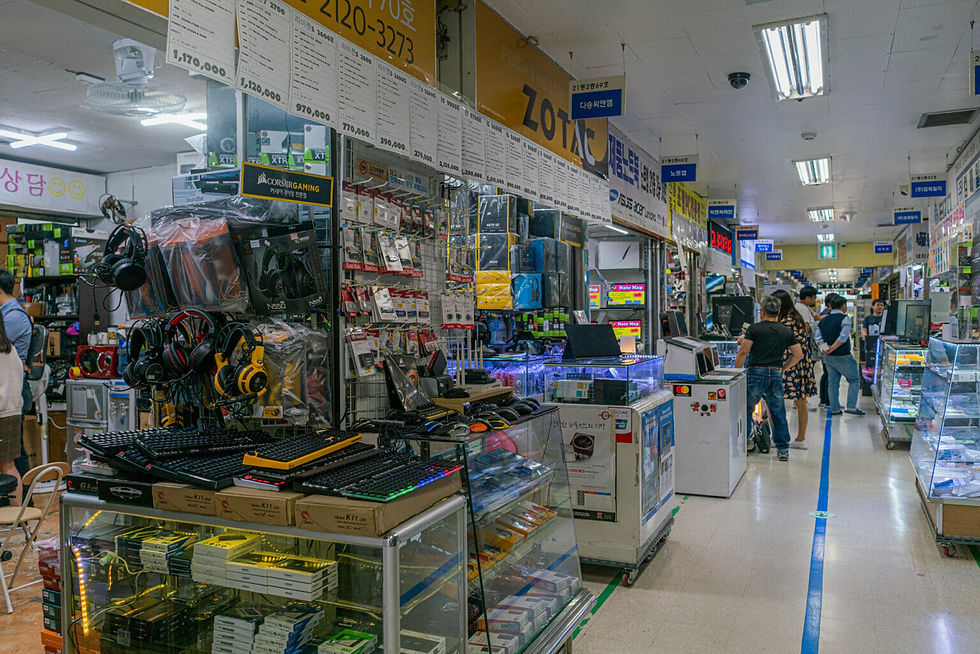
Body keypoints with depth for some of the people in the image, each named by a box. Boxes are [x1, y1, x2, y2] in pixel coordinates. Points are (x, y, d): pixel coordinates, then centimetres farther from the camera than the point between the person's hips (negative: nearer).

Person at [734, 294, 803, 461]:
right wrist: (782, 368, 18)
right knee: (778, 414, 10)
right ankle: (783, 449, 13)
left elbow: (743, 352, -10)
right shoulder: (787, 331, 10)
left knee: (745, 410, 7)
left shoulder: (754, 328, -3)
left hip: (756, 373, -4)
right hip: (776, 375, 4)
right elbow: (798, 354, 10)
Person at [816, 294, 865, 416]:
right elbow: (843, 337, -20)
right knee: (854, 379, 7)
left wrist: (824, 347, -11)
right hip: (842, 356, -6)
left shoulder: (823, 320, 10)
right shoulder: (845, 318, -10)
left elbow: (818, 337, 1)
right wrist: (832, 349, -16)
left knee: (832, 382, 12)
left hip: (828, 357, 6)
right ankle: (851, 406, 0)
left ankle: (834, 408, 14)